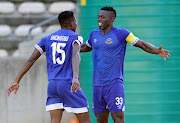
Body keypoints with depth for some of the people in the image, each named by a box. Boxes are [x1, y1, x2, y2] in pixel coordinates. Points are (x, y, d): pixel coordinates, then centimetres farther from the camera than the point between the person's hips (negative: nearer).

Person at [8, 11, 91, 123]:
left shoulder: (48, 39, 14)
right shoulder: (76, 37, -1)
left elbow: (31, 60, 8)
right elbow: (75, 55, -23)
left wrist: (17, 81, 9)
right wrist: (75, 77, -38)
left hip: (52, 84, 5)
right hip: (68, 83, -5)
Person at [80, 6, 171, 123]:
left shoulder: (121, 33, -5)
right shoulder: (94, 34, 11)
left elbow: (142, 45, -5)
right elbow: (86, 47, 32)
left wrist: (157, 51, -23)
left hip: (114, 84, -5)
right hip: (97, 85, 5)